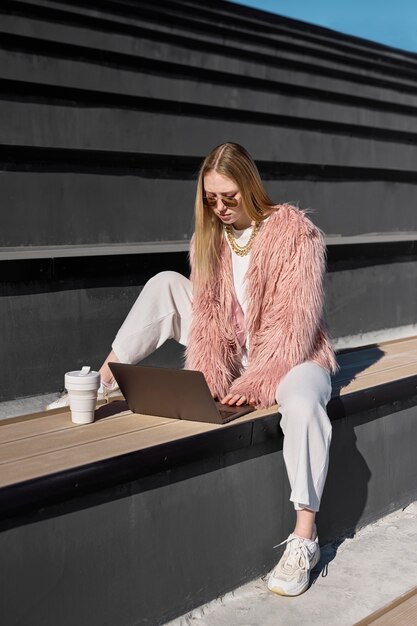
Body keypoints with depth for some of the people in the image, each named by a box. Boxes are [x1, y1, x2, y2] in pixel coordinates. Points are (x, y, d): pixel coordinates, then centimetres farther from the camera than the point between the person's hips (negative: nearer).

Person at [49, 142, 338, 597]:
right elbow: (208, 315, -6)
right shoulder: (210, 236, 0)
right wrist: (208, 379, -22)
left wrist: (256, 382, -28)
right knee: (165, 285, -4)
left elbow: (297, 319, -21)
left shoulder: (294, 230, -15)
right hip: (233, 356, 5)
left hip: (290, 353, -5)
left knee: (302, 404, -40)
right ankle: (103, 381, -1)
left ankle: (304, 538, -35)